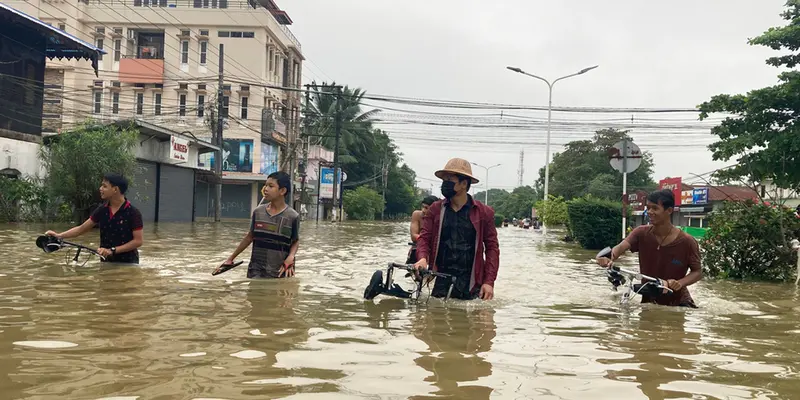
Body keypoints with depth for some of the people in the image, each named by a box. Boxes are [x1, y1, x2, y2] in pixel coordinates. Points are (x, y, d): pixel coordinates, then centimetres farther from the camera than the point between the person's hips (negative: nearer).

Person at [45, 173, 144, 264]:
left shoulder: (132, 212, -14)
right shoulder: (102, 210, 2)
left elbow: (138, 241, -16)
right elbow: (82, 229, 8)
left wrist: (112, 250, -21)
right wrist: (59, 235, -4)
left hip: (127, 263, -5)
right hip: (106, 261, 5)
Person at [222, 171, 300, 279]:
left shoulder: (292, 216, -8)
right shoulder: (258, 212, 2)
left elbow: (295, 241, 4)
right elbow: (250, 236, 14)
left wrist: (290, 259, -15)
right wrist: (231, 258, 17)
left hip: (280, 274, -3)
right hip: (256, 271, 3)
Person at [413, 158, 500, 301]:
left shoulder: (483, 212, 2)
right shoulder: (435, 209, 8)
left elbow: (492, 247, 3)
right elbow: (424, 237, 7)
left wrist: (489, 282, -4)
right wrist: (423, 258, -15)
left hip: (470, 285, -1)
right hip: (440, 282, 2)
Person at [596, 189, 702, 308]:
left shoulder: (686, 242, -15)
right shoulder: (641, 233, -9)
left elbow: (698, 272, -6)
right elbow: (622, 246, -26)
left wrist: (680, 282, -27)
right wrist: (609, 258, -49)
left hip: (678, 304, -2)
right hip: (649, 302, 2)